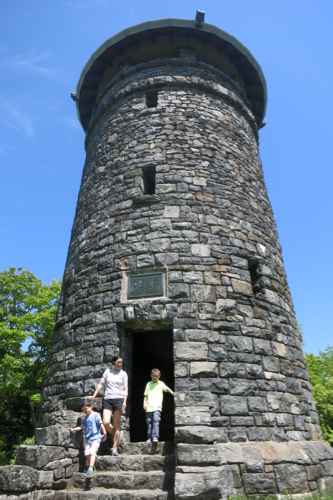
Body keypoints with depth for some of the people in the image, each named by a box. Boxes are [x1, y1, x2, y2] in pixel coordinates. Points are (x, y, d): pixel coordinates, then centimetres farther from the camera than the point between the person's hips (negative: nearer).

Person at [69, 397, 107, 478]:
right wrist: (73, 429, 9)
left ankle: (90, 469, -21)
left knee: (92, 452, -18)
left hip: (95, 438, -7)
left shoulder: (96, 415, -5)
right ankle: (90, 469, 16)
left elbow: (101, 424, -8)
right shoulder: (86, 418, 16)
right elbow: (82, 426, 20)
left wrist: (104, 433, -12)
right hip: (88, 439, 7)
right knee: (87, 454, 2)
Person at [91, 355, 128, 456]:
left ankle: (114, 447, 10)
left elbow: (125, 389, 6)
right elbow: (101, 384, 13)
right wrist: (93, 397, 8)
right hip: (107, 399, 1)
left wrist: (124, 402, -6)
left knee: (116, 424, -1)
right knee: (106, 422, -13)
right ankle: (116, 436, 16)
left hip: (118, 399, -1)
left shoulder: (123, 374, 8)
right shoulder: (108, 371, 10)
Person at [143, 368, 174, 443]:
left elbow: (167, 389, -6)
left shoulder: (161, 384, 8)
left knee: (156, 421, -15)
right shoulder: (149, 384, 13)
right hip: (149, 407, 2)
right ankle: (149, 438, 16)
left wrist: (173, 393, -21)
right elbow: (145, 395, 14)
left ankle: (155, 437, -13)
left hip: (157, 407, -2)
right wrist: (144, 403, 2)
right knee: (149, 422, 5)